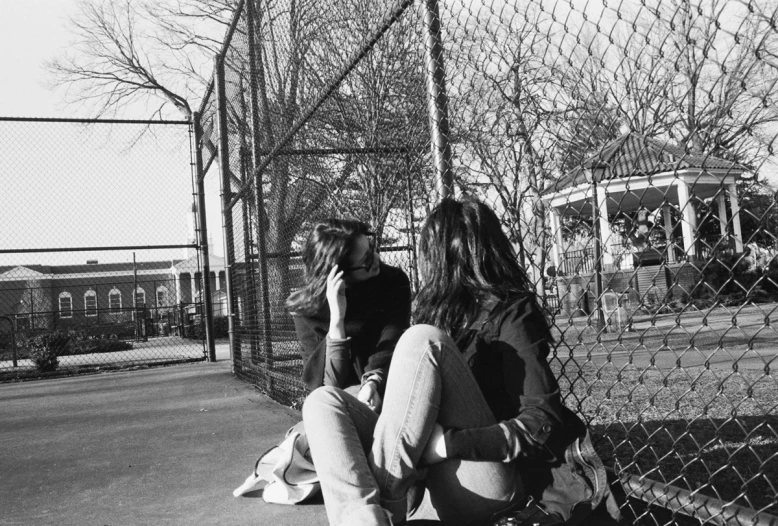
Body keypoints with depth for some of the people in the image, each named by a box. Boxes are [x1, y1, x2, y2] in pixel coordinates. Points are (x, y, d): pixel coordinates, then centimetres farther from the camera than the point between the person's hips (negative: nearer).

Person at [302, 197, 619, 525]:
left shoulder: (511, 311, -2)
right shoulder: (442, 307, 19)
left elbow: (542, 422, -14)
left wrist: (447, 443, -23)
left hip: (482, 487, -7)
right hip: (421, 484, 7)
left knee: (423, 340, -22)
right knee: (323, 402, -11)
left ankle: (382, 499, -23)